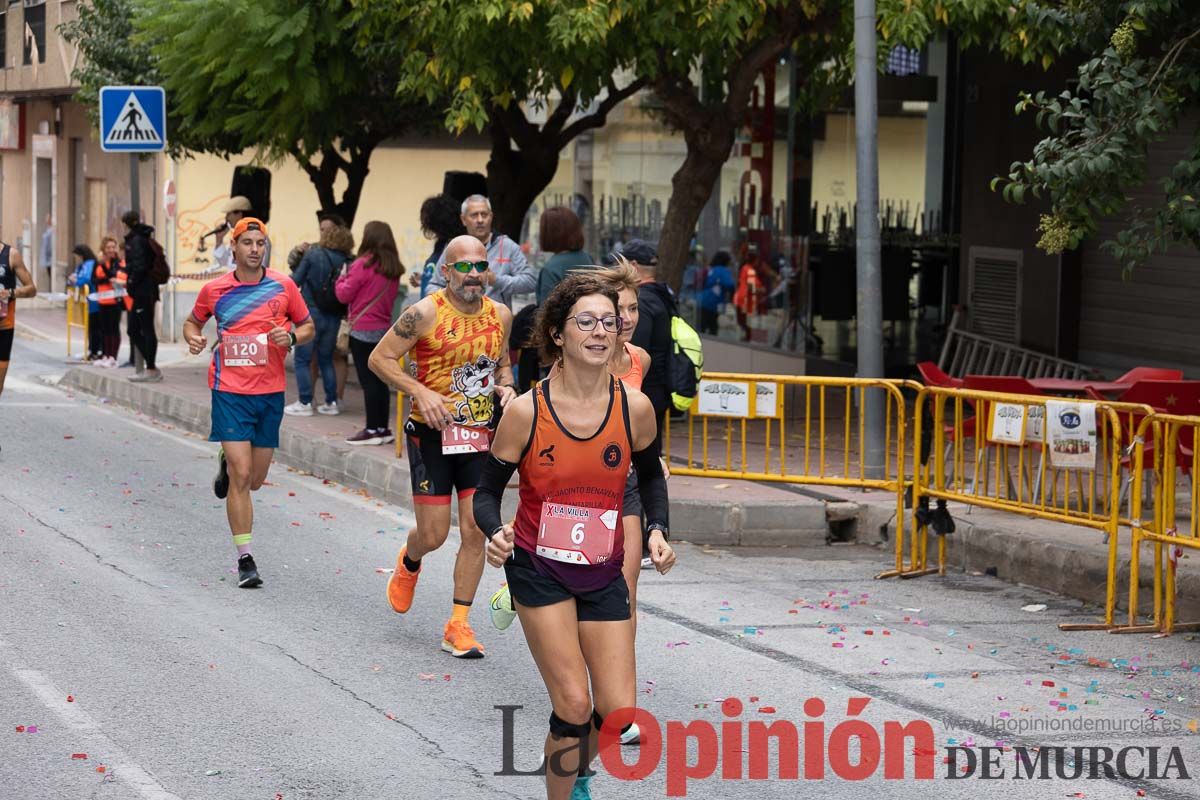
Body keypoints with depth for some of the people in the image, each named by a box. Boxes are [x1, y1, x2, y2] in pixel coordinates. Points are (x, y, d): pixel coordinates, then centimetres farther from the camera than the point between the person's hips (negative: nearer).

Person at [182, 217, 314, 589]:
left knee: (255, 480, 11)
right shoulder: (214, 290, -1)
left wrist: (291, 337, -10)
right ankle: (245, 559, -5)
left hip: (270, 393, 2)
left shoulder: (283, 286, 1)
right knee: (241, 477, -11)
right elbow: (193, 321, 16)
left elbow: (308, 326, 12)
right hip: (230, 391, -2)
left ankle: (227, 464, 47)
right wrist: (193, 338, -6)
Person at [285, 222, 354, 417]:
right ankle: (332, 402, 17)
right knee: (326, 360, 17)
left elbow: (296, 280, -4)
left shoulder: (313, 255, -11)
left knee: (302, 360, 5)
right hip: (333, 318, 4)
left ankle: (305, 403, 2)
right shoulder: (346, 262, -4)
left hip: (311, 313, -4)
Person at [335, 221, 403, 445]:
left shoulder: (363, 265, -14)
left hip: (363, 330, -7)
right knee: (380, 380, 12)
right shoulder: (393, 269, 6)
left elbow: (344, 294, -9)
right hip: (384, 329, 7)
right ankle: (383, 428, 15)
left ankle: (372, 430, -5)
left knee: (368, 381, -4)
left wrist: (342, 279, 9)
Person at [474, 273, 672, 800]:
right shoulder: (526, 411, -13)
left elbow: (650, 474, 14)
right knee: (574, 706, -13)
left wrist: (658, 530, -2)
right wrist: (495, 534, -24)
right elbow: (487, 491, -4)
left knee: (618, 715, 0)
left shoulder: (634, 408, -6)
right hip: (539, 570, -3)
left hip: (602, 573, 3)